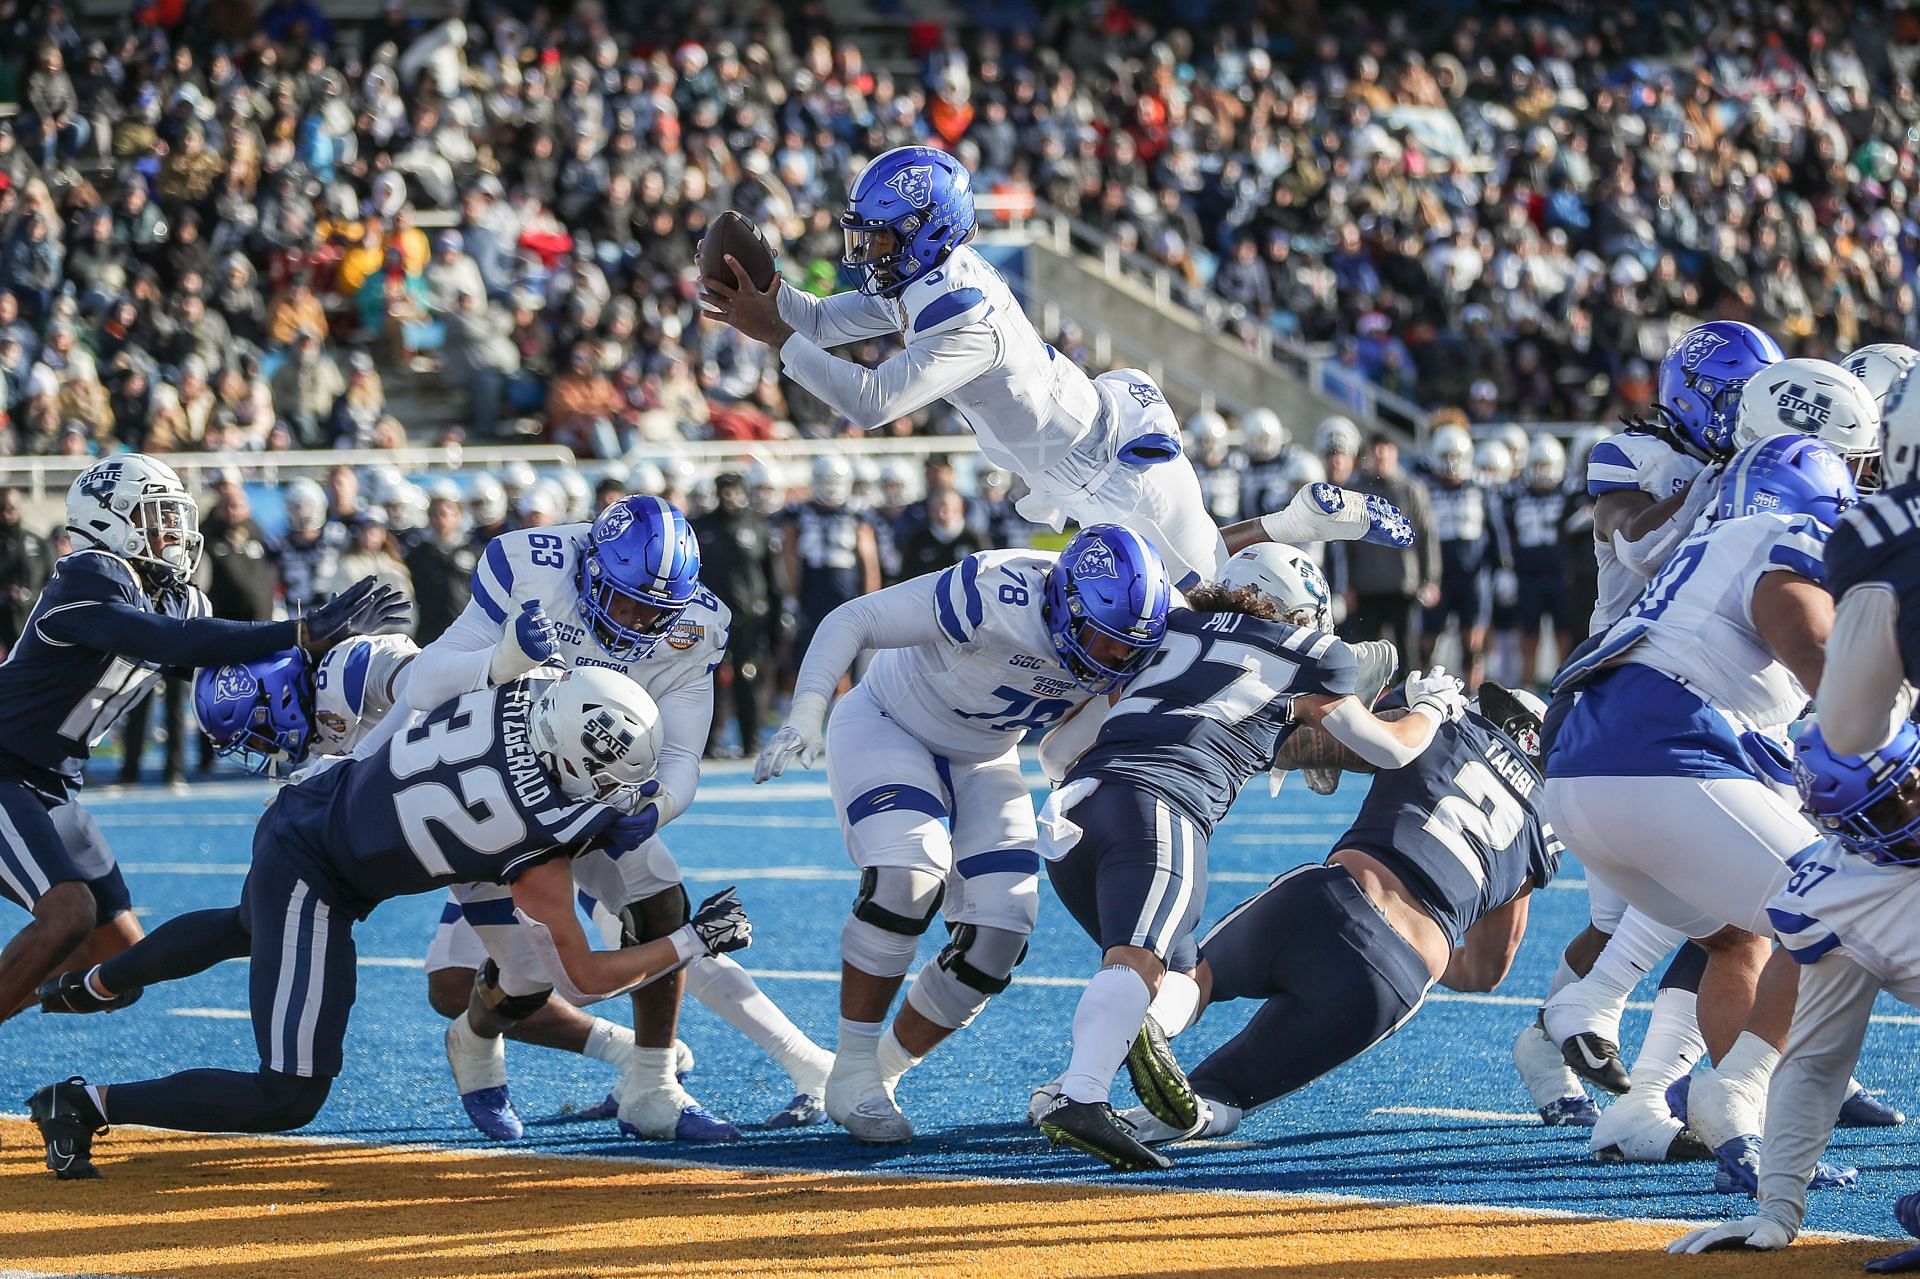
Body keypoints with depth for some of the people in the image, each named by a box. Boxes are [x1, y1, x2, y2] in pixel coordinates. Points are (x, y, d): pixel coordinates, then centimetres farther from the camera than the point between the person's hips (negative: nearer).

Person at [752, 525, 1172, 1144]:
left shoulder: (1129, 649, -16)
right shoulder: (996, 597, -35)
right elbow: (854, 620, -28)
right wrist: (807, 712, -40)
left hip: (981, 761, 6)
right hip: (886, 727, -6)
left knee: (998, 936, -8)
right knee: (906, 876, -31)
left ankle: (881, 1071, 13)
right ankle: (852, 1074, -15)